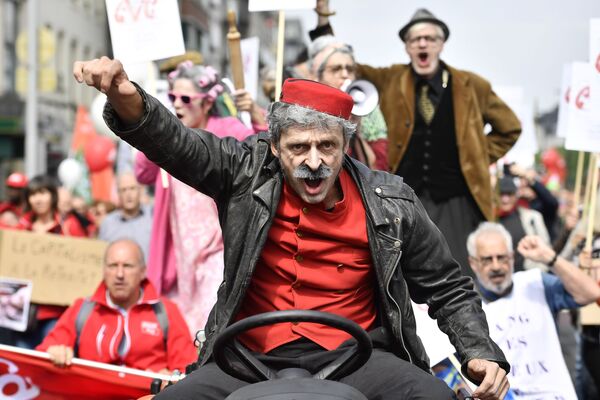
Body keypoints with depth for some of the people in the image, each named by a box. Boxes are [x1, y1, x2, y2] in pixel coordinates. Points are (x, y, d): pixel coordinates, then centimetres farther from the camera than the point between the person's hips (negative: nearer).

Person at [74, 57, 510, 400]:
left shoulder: (391, 203, 0)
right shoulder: (246, 171, 0)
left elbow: (449, 290, 9)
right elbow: (175, 143, -16)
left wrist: (480, 353, -6)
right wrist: (127, 100, -36)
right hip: (253, 359, 1)